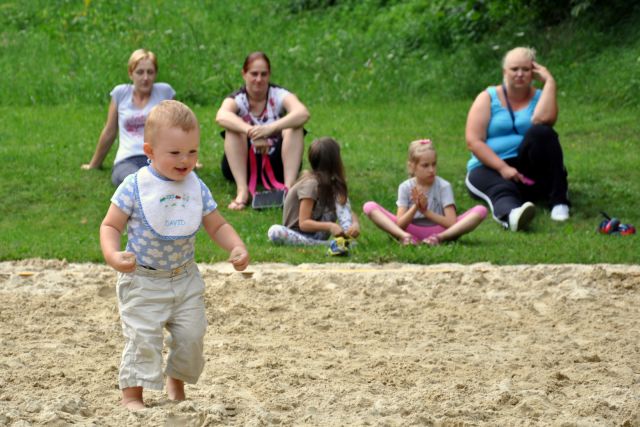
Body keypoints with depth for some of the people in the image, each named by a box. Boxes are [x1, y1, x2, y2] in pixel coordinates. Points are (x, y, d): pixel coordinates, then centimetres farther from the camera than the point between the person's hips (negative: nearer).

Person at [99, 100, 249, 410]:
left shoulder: (196, 188, -2)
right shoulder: (135, 187, -15)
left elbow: (217, 226, 7)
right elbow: (111, 225, -10)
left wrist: (237, 247, -12)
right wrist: (112, 254, -29)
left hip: (185, 279, 4)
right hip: (143, 280, -4)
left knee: (191, 336, 7)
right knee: (143, 338, -9)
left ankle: (177, 384, 30)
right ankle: (132, 395, 3)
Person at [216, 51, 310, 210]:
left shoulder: (279, 95, -9)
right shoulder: (237, 99, -10)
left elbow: (303, 113, -32)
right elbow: (221, 116, -36)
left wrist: (271, 128, -48)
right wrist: (250, 131, -54)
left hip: (276, 163, 1)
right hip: (244, 165, -1)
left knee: (294, 128, -24)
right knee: (233, 130, -27)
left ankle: (289, 186, -35)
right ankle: (242, 190, -37)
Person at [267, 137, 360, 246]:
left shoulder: (332, 183, 3)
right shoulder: (310, 184, -20)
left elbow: (349, 212, 2)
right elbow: (303, 223, -23)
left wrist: (355, 224, -22)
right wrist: (329, 226, -37)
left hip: (317, 232, 6)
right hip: (298, 232, -6)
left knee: (341, 196, -4)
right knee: (274, 232, -39)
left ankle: (346, 235, -23)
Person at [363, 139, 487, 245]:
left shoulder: (443, 186, -3)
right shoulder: (405, 187, 0)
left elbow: (451, 223, -13)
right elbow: (400, 224, -9)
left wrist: (426, 211, -19)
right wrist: (415, 207, -24)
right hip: (412, 231, 1)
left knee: (480, 210, -23)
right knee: (369, 207, -16)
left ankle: (439, 238, -37)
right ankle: (405, 236, -35)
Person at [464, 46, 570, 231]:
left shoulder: (539, 98, 9)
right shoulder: (488, 98, 6)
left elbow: (542, 119, -18)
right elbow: (473, 141, -6)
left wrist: (549, 81, -9)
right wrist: (503, 167, -19)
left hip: (528, 170, 1)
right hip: (490, 168, -1)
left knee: (541, 132, -27)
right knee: (502, 190, -37)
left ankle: (558, 201, -31)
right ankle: (511, 214, -76)